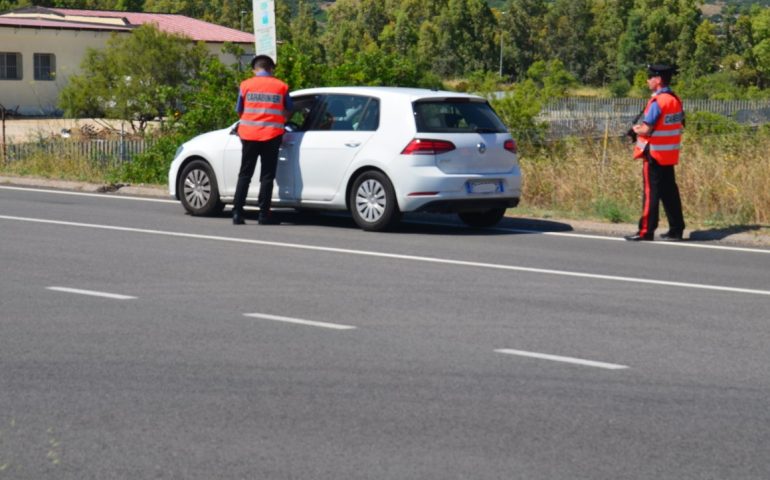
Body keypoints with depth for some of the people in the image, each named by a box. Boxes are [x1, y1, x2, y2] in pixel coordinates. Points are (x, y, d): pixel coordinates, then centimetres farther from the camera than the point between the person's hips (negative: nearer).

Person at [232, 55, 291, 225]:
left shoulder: (246, 85, 3)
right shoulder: (281, 86, 3)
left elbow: (239, 111, 9)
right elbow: (287, 111, 13)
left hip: (249, 134, 1)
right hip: (271, 135, -1)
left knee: (245, 174, 7)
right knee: (267, 176, 3)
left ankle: (237, 213, 2)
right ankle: (264, 215, 1)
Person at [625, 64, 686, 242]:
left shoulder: (657, 102, -18)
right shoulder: (676, 100, 9)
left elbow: (646, 130, -22)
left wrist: (636, 129, 1)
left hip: (654, 154, -8)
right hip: (670, 154, 8)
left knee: (651, 192, -4)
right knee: (670, 191, 12)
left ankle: (646, 231, -1)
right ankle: (676, 229, 15)